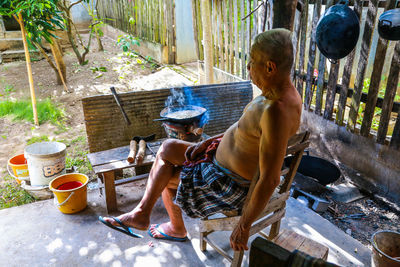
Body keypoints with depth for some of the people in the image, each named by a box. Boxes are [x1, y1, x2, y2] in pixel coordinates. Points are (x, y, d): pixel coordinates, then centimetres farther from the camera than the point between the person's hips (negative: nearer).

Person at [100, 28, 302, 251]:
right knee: (168, 148, 13)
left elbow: (270, 179, -33)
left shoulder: (276, 111, -34)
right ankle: (142, 212, 26)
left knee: (165, 176, 12)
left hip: (229, 184, -9)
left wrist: (244, 226, -23)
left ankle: (177, 228, 38)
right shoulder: (281, 92, -1)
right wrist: (208, 142, 6)